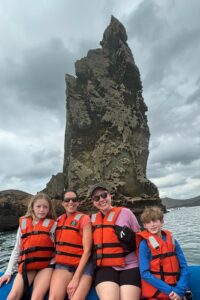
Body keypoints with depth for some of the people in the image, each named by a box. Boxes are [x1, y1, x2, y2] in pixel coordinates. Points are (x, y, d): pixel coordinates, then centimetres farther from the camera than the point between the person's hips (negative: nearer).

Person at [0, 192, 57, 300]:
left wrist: (52, 266, -11)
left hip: (45, 265, -2)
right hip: (26, 266, 3)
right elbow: (17, 250, 12)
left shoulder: (53, 225, -1)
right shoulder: (23, 224, 6)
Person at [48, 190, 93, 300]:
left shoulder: (84, 219, -8)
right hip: (62, 265, 3)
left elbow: (87, 250, -12)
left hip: (82, 266, -3)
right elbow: (57, 244, 14)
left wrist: (76, 278, -15)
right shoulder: (59, 220, 6)